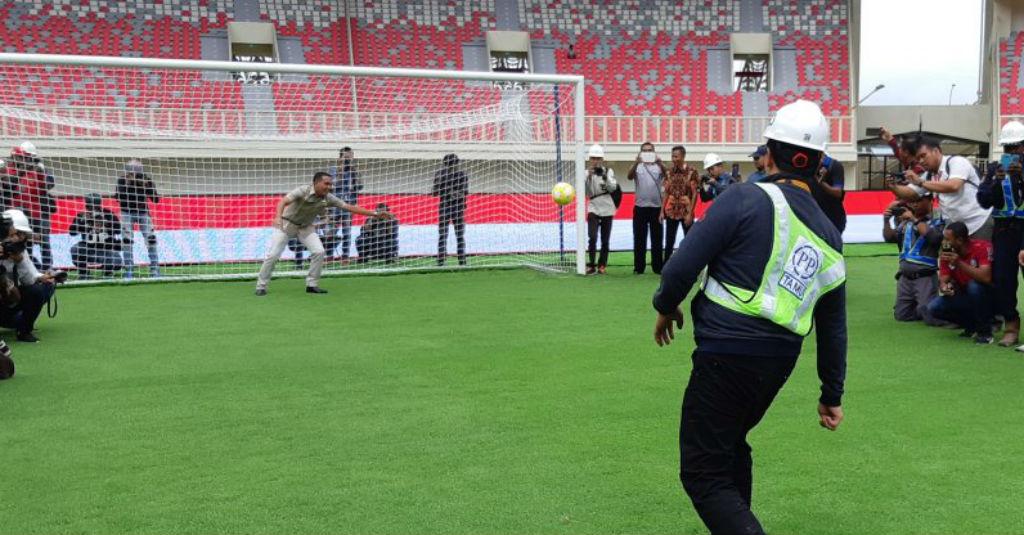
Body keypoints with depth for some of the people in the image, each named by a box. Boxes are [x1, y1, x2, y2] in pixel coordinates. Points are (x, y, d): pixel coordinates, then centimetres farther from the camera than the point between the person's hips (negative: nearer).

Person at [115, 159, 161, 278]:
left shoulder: (146, 181, -12)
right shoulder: (122, 181, -13)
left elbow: (156, 199, -16)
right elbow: (117, 197, -24)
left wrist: (148, 186, -30)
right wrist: (126, 185, -32)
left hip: (143, 212, 0)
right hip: (127, 213, 0)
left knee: (150, 238, -8)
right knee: (127, 240, -8)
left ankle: (154, 268, 2)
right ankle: (129, 269, 1)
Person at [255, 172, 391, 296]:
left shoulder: (328, 198, -14)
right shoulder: (303, 191, -28)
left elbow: (350, 207, -13)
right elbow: (283, 201, -39)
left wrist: (375, 214, -18)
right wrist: (278, 217, -60)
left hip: (305, 227, 4)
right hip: (286, 224, -4)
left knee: (319, 252, -13)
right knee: (273, 255, -9)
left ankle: (312, 285, 1)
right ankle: (261, 286, 6)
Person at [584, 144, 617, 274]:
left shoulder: (609, 171, 1)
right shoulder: (586, 173, 1)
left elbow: (613, 188, -10)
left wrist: (605, 176, -24)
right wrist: (589, 175, -23)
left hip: (607, 209, 1)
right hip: (593, 208, -1)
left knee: (605, 240, 7)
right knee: (592, 237, -16)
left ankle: (602, 265, 19)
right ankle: (591, 265, -10)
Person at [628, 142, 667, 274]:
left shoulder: (659, 166, 5)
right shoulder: (637, 166, 5)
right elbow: (629, 177, -15)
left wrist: (660, 163, -32)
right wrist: (637, 162, -33)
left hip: (656, 207, 0)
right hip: (640, 207, 0)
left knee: (657, 239, 4)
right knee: (639, 239, 3)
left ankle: (658, 267, 10)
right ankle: (639, 267, 8)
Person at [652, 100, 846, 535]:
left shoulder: (747, 199, -10)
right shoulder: (829, 236, 11)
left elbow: (683, 265, -13)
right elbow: (833, 327, 16)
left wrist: (666, 307, 7)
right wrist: (832, 395, 25)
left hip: (727, 356, -7)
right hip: (780, 363, 8)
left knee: (704, 474, 1)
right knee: (730, 446, 28)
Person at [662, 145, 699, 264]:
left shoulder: (691, 172, -7)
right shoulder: (670, 172, 5)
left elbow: (694, 194, -9)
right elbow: (666, 193, 9)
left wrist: (690, 213, -14)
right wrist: (662, 211, 3)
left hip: (686, 212, -4)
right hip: (671, 212, 4)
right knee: (669, 242, 6)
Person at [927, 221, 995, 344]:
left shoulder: (982, 247, -22)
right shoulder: (947, 252, -7)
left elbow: (985, 277, -34)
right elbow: (944, 279, -8)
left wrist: (959, 263, -39)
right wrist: (944, 287, -32)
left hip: (987, 297, -5)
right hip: (964, 297, 5)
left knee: (975, 285, -36)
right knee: (934, 307, -17)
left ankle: (985, 331, -16)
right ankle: (972, 325, 6)